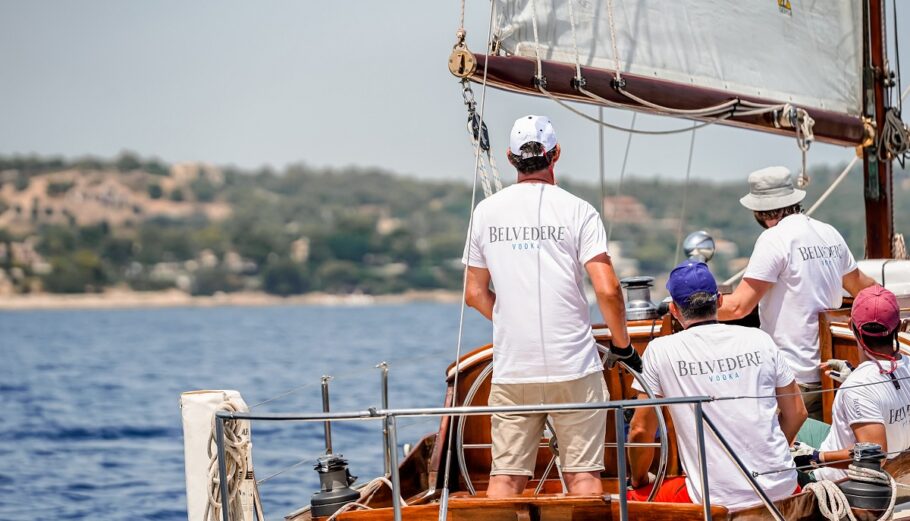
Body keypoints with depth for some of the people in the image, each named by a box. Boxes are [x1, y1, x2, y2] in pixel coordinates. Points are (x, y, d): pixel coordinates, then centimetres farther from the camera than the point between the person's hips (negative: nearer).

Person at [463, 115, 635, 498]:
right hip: (573, 365, -3)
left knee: (506, 476, 5)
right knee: (582, 473, 2)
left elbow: (474, 294, 12)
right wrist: (622, 344, 3)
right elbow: (607, 289, -11)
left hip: (510, 366, 3)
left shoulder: (486, 212, 6)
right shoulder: (576, 211, -4)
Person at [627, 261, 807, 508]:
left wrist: (639, 480, 18)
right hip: (779, 488, 4)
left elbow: (641, 431, 0)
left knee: (632, 500, 17)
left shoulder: (661, 351, -4)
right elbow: (797, 413, 12)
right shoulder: (760, 340, 4)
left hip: (717, 499, -4)